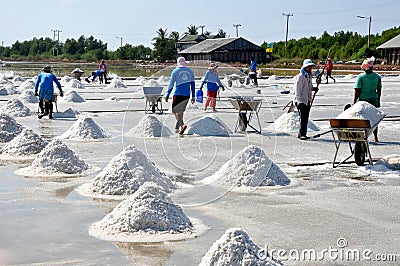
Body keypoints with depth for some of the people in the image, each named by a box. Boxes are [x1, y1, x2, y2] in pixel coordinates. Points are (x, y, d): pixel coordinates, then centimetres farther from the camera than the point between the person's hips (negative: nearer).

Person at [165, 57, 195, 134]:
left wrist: (167, 95, 6)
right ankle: (177, 128, 19)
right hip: (187, 95, 4)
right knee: (181, 111, 16)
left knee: (175, 111, -1)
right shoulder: (190, 71, 9)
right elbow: (192, 84, 10)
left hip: (178, 94, -4)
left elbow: (171, 84, -2)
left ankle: (182, 125, -22)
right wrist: (193, 97, 14)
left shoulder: (175, 71, -3)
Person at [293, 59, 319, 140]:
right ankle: (302, 134, -10)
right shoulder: (300, 76, -12)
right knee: (303, 118, -12)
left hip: (307, 100, 8)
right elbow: (298, 90, -15)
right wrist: (299, 101, -19)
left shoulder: (309, 76, 15)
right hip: (301, 101, -8)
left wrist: (313, 88, 5)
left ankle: (301, 134, 15)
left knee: (305, 118, 9)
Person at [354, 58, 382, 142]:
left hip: (362, 100, -4)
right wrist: (378, 101, 20)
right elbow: (379, 90, 9)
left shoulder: (361, 77, -11)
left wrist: (354, 102, -6)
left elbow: (357, 91, -12)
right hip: (374, 100, 4)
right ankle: (375, 137, 19)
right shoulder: (377, 77, 1)